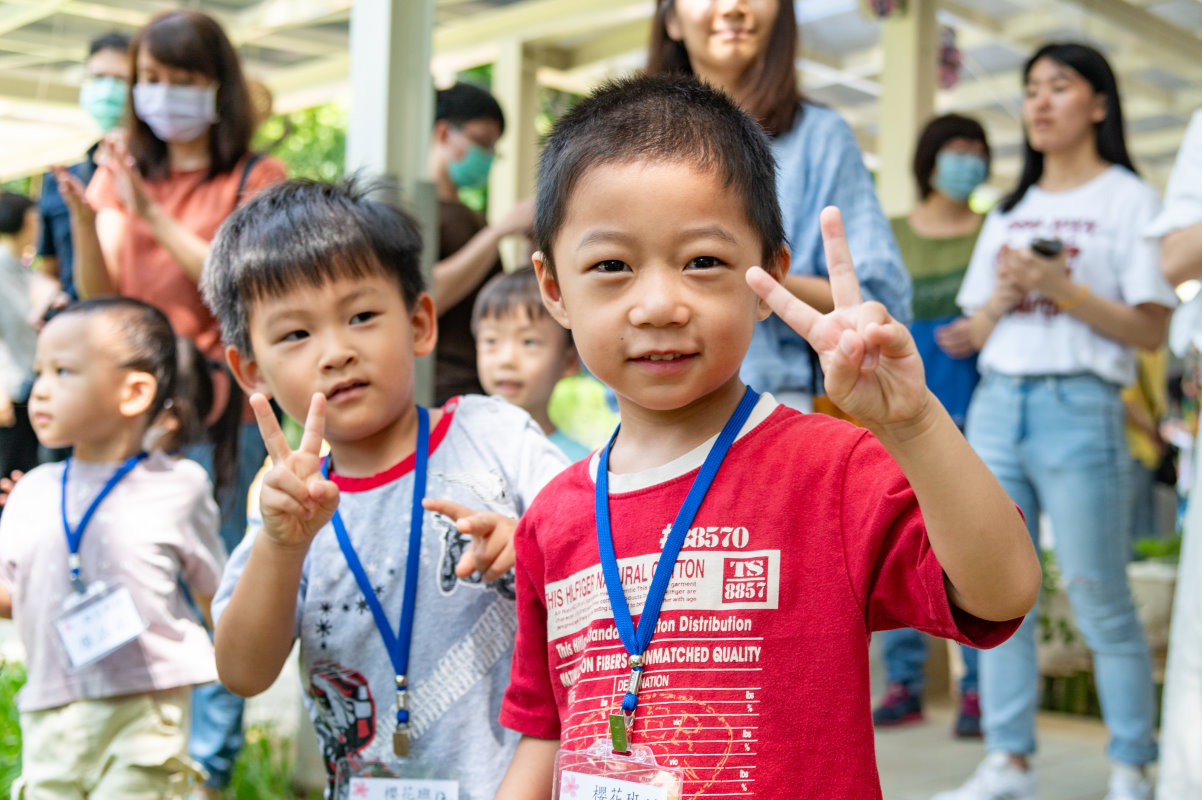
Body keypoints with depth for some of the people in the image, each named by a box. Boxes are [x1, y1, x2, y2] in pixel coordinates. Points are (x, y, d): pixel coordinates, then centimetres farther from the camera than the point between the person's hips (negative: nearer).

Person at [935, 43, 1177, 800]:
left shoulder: (1129, 199, 3)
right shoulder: (1009, 210, 19)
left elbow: (1152, 330, -5)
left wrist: (1063, 289, -15)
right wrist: (1000, 301, -3)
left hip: (1079, 406, -5)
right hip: (996, 404, 5)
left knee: (1101, 601, -3)